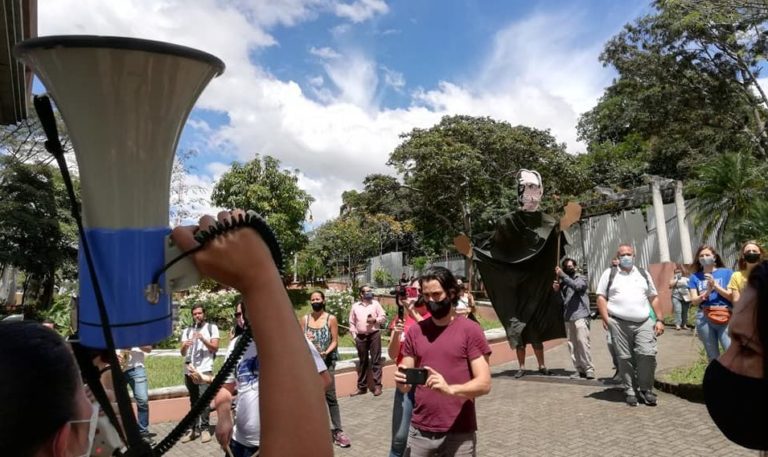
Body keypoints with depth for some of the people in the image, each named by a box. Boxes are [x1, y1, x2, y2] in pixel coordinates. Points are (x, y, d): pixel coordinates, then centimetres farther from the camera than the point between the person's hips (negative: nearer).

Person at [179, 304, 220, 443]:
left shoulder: (212, 327, 6)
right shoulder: (187, 330, 15)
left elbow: (215, 348, -3)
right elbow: (183, 353, 8)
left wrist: (203, 339, -17)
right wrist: (185, 346, -15)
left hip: (205, 369, -4)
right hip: (189, 370, 4)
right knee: (193, 401, 8)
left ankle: (205, 428, -4)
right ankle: (194, 428, 14)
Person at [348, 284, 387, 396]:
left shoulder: (375, 304, 6)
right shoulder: (355, 306, 8)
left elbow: (383, 317, 5)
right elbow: (352, 323, 10)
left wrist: (375, 320, -13)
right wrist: (354, 336, 3)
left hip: (374, 335, -1)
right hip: (361, 337, 2)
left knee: (376, 361, 0)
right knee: (362, 362, 9)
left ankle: (377, 386, 5)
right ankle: (362, 387, 17)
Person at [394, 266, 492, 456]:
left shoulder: (470, 330, -7)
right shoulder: (415, 331, 4)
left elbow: (484, 383, -11)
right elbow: (406, 386, 7)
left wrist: (450, 389, -27)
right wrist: (402, 381, -15)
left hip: (459, 433, -3)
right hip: (419, 431, 3)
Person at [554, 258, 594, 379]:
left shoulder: (581, 278, 6)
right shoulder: (563, 281, 19)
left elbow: (577, 286, -17)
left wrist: (562, 275, -17)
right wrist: (556, 290, 0)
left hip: (580, 316, -5)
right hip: (568, 317, 5)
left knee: (583, 342, -12)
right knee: (572, 344, 2)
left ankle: (589, 369, -7)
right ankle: (580, 370, 7)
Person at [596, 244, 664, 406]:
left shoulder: (643, 274, 17)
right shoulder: (609, 274, 8)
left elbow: (654, 298, 16)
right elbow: (601, 297, 2)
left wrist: (660, 320, 8)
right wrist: (606, 319, -8)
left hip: (644, 323, 2)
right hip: (619, 323, -2)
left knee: (648, 354, -9)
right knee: (625, 358, 1)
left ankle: (646, 389, 8)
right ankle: (630, 391, 14)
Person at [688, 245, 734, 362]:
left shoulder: (726, 272, 6)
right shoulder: (695, 277, 10)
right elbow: (694, 301, 5)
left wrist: (715, 285, -11)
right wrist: (706, 292, -12)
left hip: (724, 317, -2)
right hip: (703, 318, 2)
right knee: (712, 356, 9)